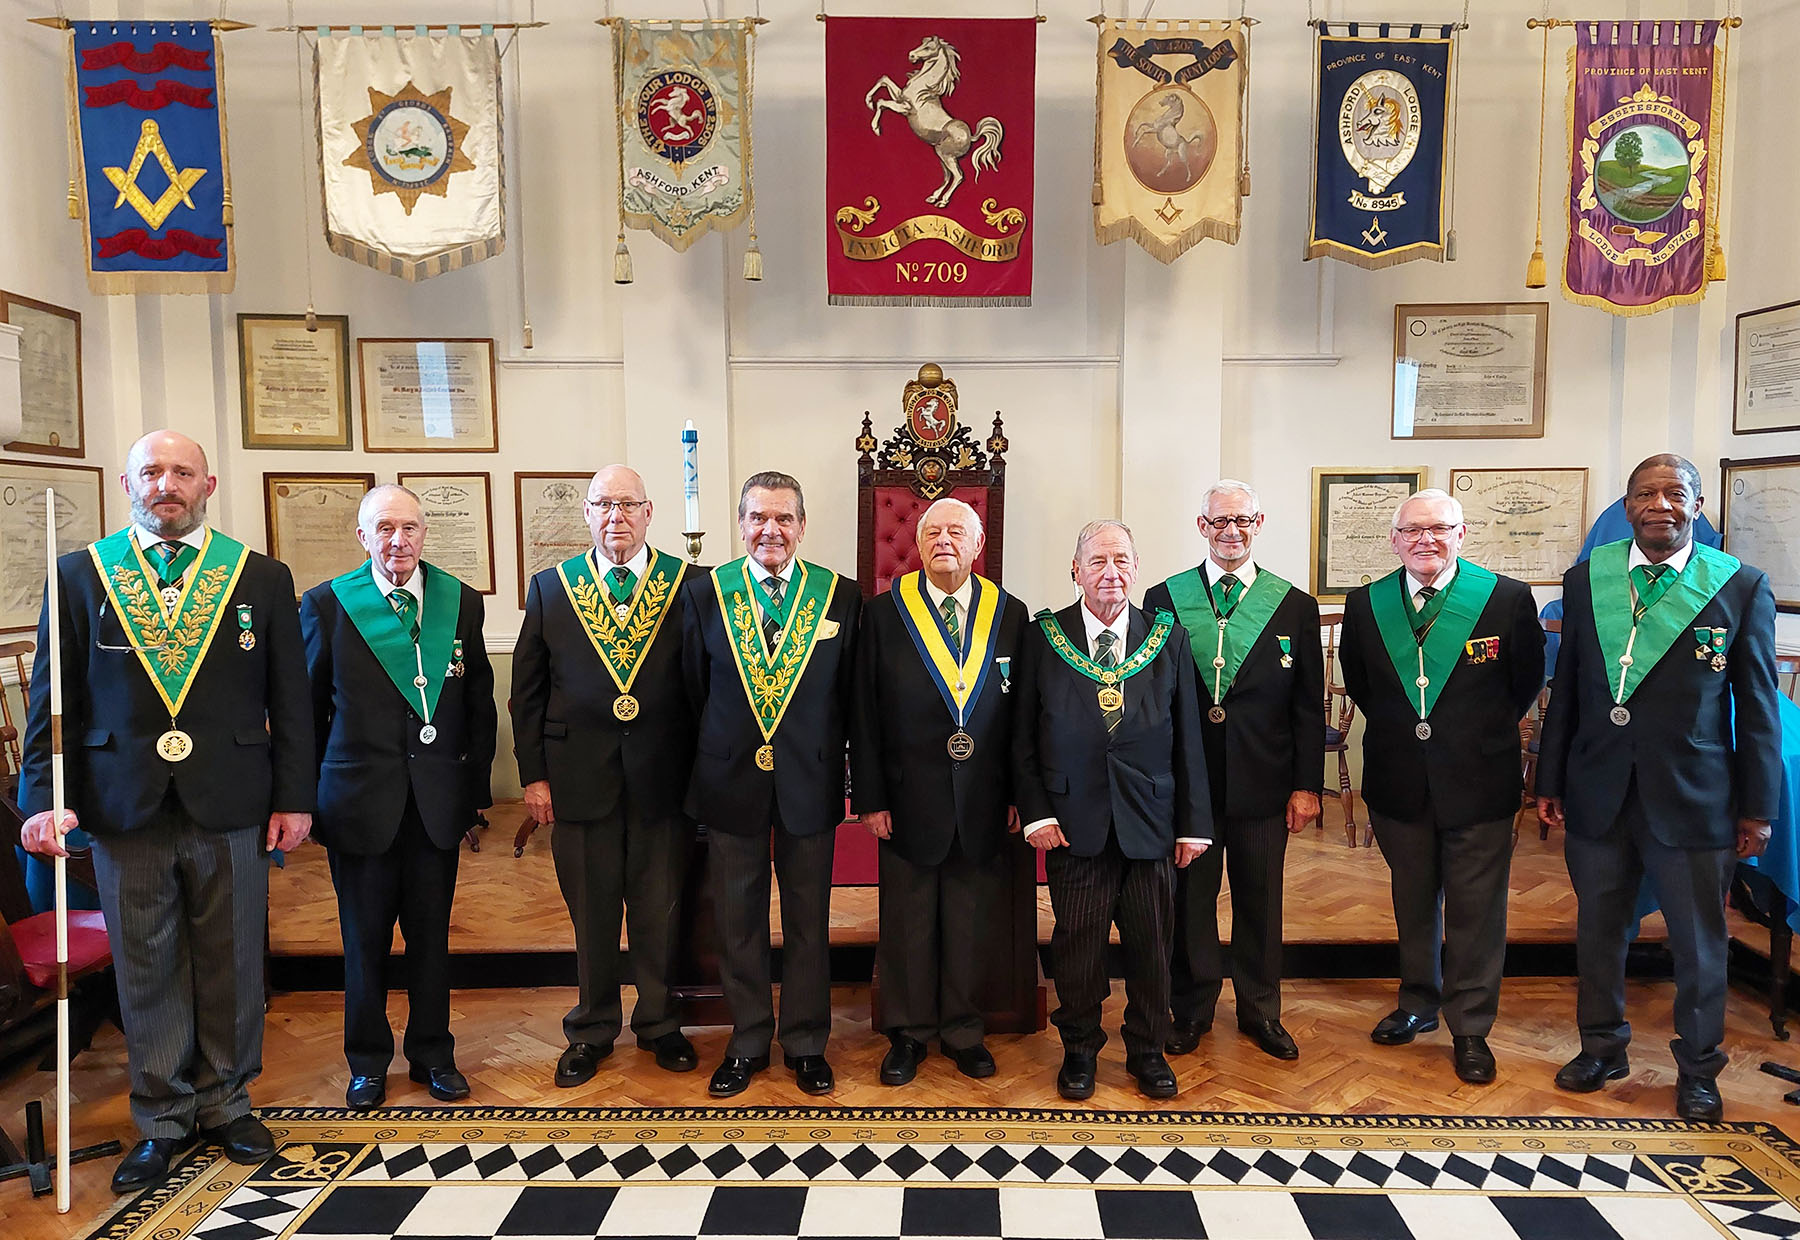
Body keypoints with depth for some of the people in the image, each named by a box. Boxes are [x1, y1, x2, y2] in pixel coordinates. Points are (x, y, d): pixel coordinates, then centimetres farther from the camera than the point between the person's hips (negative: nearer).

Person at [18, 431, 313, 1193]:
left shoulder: (262, 579, 4)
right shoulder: (80, 575, 5)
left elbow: (290, 700, 3)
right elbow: (52, 698, 4)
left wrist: (294, 796, -1)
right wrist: (44, 797, -5)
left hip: (231, 808, 0)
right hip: (125, 809, 0)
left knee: (231, 966, 10)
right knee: (147, 973, 10)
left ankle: (225, 1103, 29)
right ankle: (163, 1120, 26)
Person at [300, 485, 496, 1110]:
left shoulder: (459, 601, 3)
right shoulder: (326, 604, -2)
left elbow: (479, 700, 8)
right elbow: (307, 706, 3)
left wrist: (477, 783, 7)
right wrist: (308, 795, 2)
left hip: (438, 800, 2)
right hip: (359, 798, -1)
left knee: (431, 934, 12)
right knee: (365, 938, 11)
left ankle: (432, 1054, 29)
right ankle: (368, 1061, 29)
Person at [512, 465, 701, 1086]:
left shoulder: (690, 585, -1)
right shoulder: (551, 587, 4)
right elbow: (526, 690, 6)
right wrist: (533, 774, 1)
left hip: (664, 778, -1)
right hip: (581, 776, 1)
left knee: (661, 912, 11)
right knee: (591, 915, 13)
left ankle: (659, 1024, 31)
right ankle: (592, 1031, 31)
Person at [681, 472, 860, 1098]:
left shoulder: (840, 595, -3)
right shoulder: (705, 592, -1)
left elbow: (849, 695, 2)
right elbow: (695, 690, 4)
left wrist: (821, 754, -1)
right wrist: (720, 754, 2)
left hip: (810, 782, 0)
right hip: (732, 782, 1)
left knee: (808, 921, 12)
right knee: (738, 921, 12)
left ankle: (806, 1044, 29)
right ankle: (747, 1043, 30)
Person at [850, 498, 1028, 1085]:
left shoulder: (1009, 614, 3)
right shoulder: (884, 612, -1)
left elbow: (1021, 713, 4)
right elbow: (865, 714, -2)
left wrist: (1019, 796, 0)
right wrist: (871, 798, -6)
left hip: (984, 802, 1)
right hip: (909, 798, -1)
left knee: (972, 922, 12)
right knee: (907, 921, 10)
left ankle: (963, 1030, 30)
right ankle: (908, 1033, 27)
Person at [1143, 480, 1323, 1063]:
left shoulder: (1295, 606, 3)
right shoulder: (1164, 599, 1)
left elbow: (1309, 707, 3)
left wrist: (1306, 786, -1)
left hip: (1264, 785, 1)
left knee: (1260, 901, 13)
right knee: (1189, 897, 10)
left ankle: (1260, 1010, 32)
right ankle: (1192, 1009, 28)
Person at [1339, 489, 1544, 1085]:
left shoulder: (1508, 599, -9)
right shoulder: (1365, 604, -1)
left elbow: (1527, 682, 5)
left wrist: (1483, 735, 8)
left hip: (1478, 781, -2)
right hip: (1399, 782, 3)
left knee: (1475, 911, 6)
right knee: (1412, 902, 18)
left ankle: (1470, 1029, 22)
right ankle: (1418, 1003, 36)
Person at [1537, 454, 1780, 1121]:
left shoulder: (1741, 585, -4)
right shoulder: (1585, 579, 2)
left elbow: (1758, 707, -2)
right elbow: (1566, 691, 6)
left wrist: (1757, 807, -2)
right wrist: (1550, 781, 7)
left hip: (1693, 801, -2)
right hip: (1597, 794, 2)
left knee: (1699, 943, 11)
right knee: (1598, 930, 15)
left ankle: (1697, 1069, 32)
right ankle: (1602, 1047, 35)